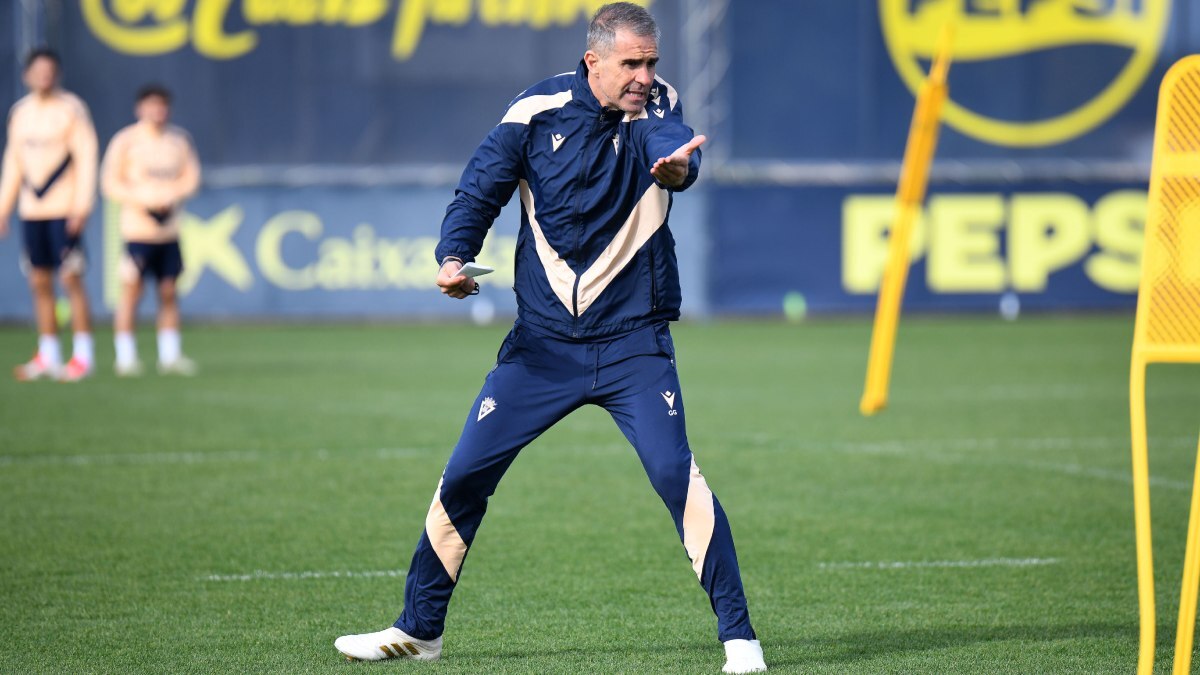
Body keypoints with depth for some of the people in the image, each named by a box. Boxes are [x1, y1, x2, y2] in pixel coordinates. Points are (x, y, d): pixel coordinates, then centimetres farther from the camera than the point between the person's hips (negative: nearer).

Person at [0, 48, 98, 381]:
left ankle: (82, 355, -3)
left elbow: (86, 157, -7)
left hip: (63, 210, -5)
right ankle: (47, 356, 10)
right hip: (31, 210, 5)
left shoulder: (72, 109, -4)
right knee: (39, 282, 5)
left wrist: (82, 206, -14)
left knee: (71, 279, -8)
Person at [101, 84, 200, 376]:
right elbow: (110, 183, -5)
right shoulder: (125, 141, -4)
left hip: (169, 228, 4)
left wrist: (173, 198, -6)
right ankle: (125, 357, -2)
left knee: (169, 291, 6)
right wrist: (143, 203, -15)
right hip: (138, 228, -4)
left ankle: (170, 356, 11)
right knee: (131, 291, -6)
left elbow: (190, 177, 14)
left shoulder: (179, 139, 10)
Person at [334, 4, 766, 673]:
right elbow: (480, 189, -1)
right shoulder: (540, 111, -6)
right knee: (464, 476, 4)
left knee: (676, 473, -19)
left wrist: (675, 167, -52)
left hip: (633, 341, -2)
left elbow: (675, 147, -28)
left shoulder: (657, 104, -6)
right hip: (542, 341, 2)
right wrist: (454, 255, -21)